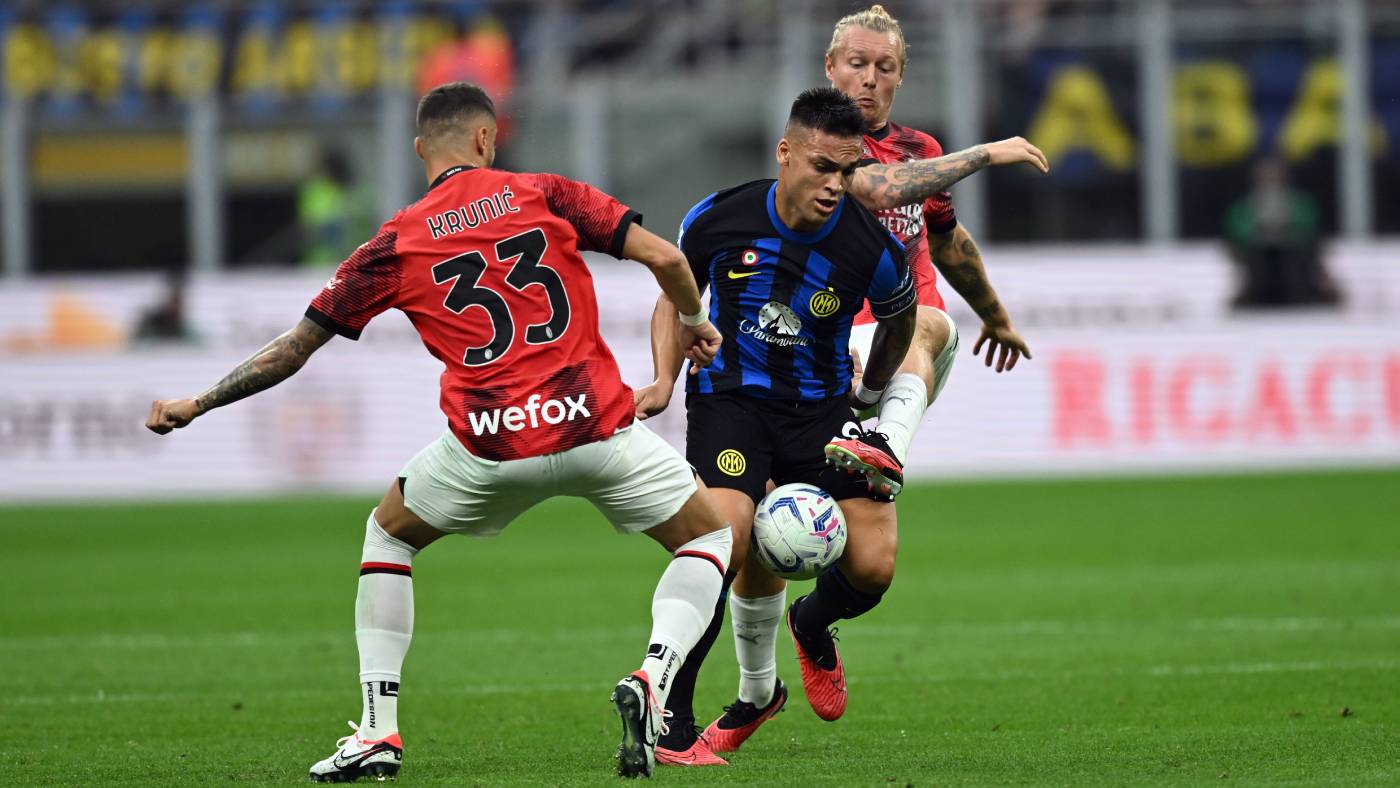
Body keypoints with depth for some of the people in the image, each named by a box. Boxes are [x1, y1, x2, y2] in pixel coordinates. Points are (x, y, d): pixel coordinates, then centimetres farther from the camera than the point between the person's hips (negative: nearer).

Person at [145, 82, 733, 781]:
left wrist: (197, 404, 24)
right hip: (595, 423, -1)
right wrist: (693, 323, 21)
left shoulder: (396, 245, 8)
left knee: (388, 533, 28)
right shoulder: (542, 194, 7)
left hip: (488, 446, 1)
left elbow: (294, 348, 12)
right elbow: (665, 258, -1)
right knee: (710, 536, 19)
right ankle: (651, 680, -8)